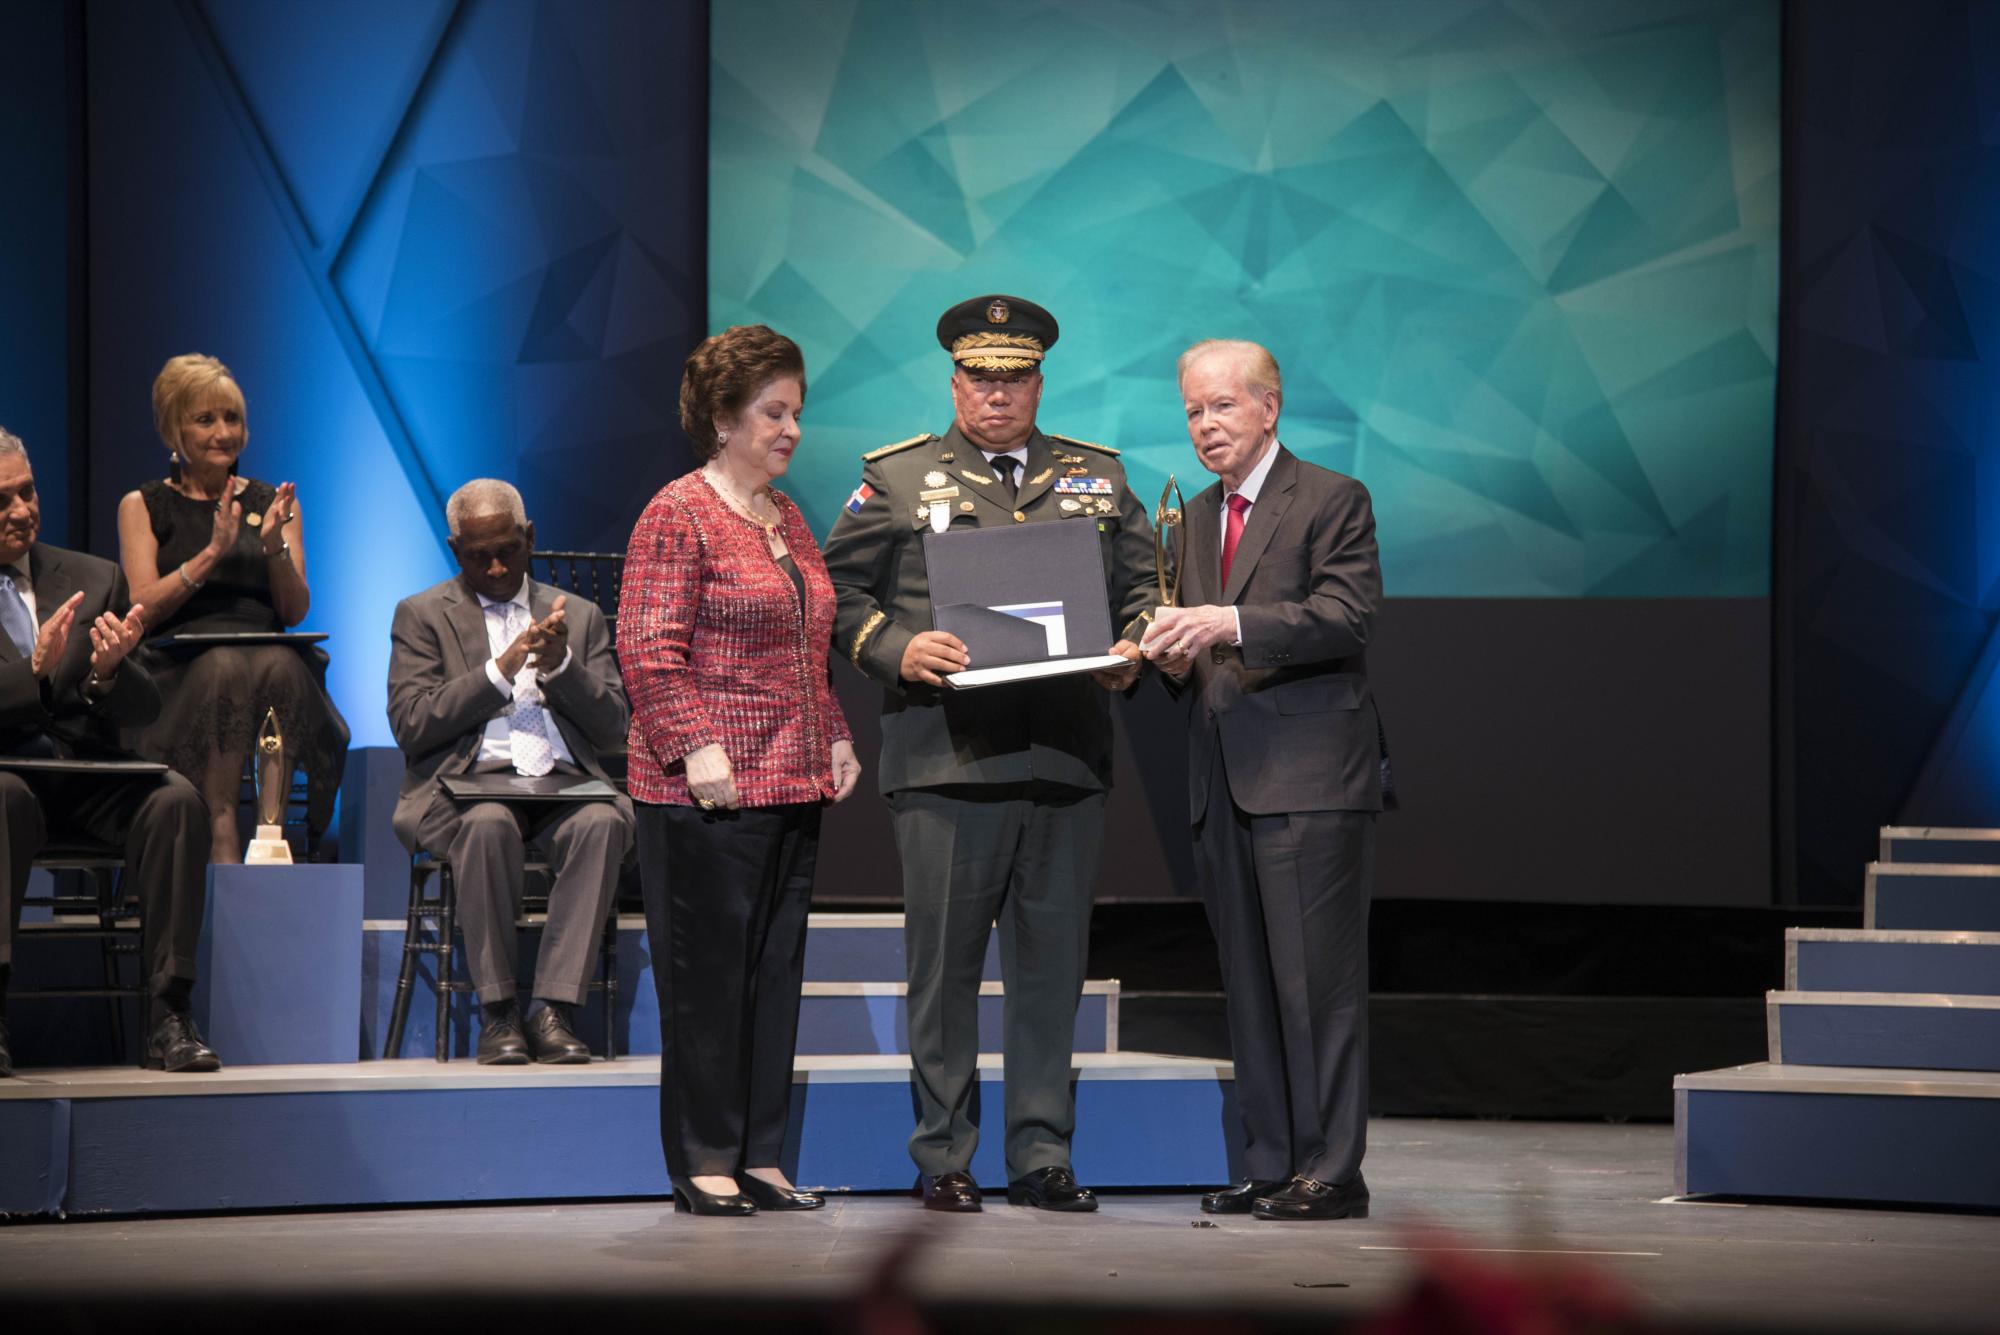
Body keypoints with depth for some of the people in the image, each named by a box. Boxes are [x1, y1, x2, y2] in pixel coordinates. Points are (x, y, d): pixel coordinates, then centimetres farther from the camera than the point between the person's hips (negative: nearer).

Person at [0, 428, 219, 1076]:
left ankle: (168, 1016, -28)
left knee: (176, 798, -26)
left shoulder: (97, 580, 13)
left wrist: (108, 671, -14)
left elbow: (144, 709, 9)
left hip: (86, 783, 3)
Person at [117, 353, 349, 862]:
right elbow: (144, 607, 1)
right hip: (178, 668, -1)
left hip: (270, 653, 2)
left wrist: (275, 546, -6)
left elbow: (296, 611, 11)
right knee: (223, 666, -37)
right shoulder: (143, 506, 15)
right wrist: (212, 553, -9)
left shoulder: (273, 503, 19)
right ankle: (221, 834, -42)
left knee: (278, 664, -36)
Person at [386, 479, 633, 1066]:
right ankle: (497, 1011, -25)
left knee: (604, 820, -33)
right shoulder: (421, 615, 13)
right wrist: (500, 671, -9)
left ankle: (553, 1009, -32)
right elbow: (410, 726, -2)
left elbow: (613, 731, 10)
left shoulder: (579, 616, 20)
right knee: (489, 825, -37)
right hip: (466, 788, -2)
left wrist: (560, 665, -6)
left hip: (562, 786, 2)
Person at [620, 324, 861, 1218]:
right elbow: (647, 650, -13)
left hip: (793, 783, 8)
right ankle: (703, 1163, 3)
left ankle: (759, 1157, 13)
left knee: (774, 969, 8)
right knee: (707, 974, -3)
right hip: (708, 792, -8)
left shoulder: (787, 517, 18)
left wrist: (835, 740, 15)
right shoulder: (678, 514, -7)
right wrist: (695, 746, -21)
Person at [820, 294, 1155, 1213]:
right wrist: (899, 651, -11)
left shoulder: (1097, 477, 15)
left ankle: (1042, 1155, 12)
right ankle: (942, 1159, 9)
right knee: (945, 964, 1)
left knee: (1052, 964, 5)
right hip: (945, 753, -2)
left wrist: (1131, 648, -3)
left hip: (1067, 758, 3)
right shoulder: (897, 480, 7)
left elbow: (1143, 585, 17)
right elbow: (839, 593, 5)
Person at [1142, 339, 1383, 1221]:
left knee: (1316, 980, -8)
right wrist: (1175, 658, 1)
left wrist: (1232, 625, -24)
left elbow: (1346, 617, -15)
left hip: (1309, 777, -7)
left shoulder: (1332, 501, -2)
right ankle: (1272, 1168, 13)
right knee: (1249, 984, 8)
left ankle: (1332, 1172, -6)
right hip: (1223, 782, 7)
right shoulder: (1195, 518, 20)